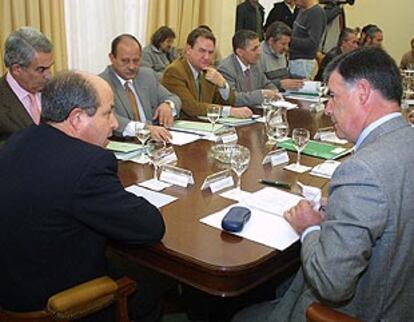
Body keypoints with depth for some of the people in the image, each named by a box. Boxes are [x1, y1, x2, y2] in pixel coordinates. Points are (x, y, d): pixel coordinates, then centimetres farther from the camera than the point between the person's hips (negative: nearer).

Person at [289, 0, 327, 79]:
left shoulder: (316, 13, -15)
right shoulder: (302, 10, 12)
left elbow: (313, 43, -23)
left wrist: (290, 40, -21)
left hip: (304, 62, -9)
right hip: (294, 60, 9)